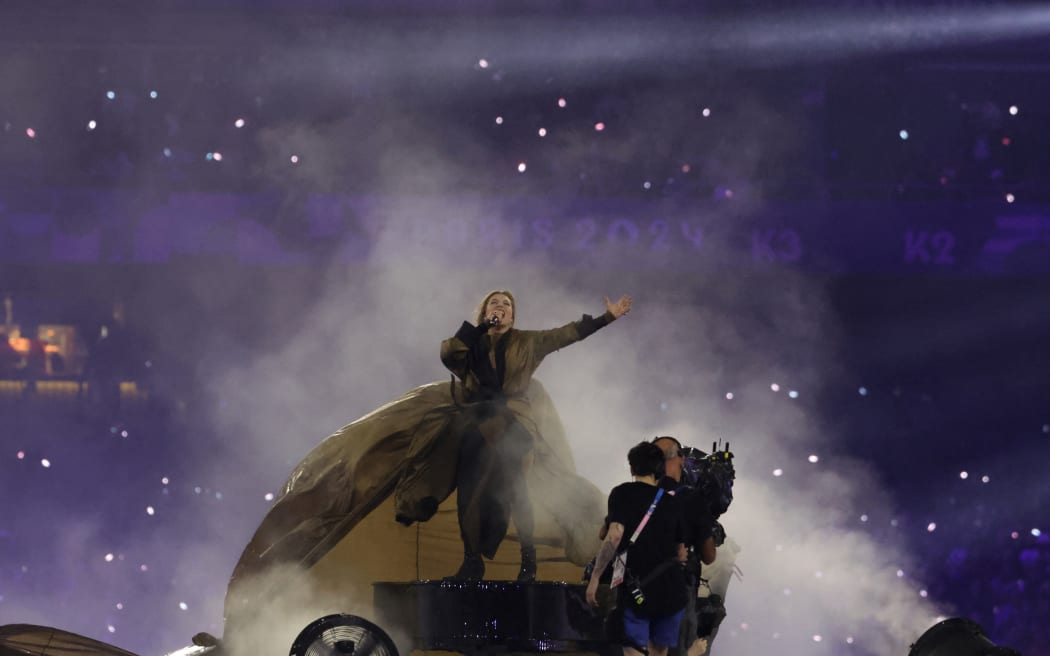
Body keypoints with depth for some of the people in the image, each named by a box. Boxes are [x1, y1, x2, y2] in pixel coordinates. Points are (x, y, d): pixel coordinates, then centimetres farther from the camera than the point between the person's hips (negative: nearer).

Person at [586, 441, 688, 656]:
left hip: (635, 589, -4)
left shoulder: (622, 493, -2)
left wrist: (595, 577, -12)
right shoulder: (672, 502, 11)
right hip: (672, 591, 4)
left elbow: (615, 536, -16)